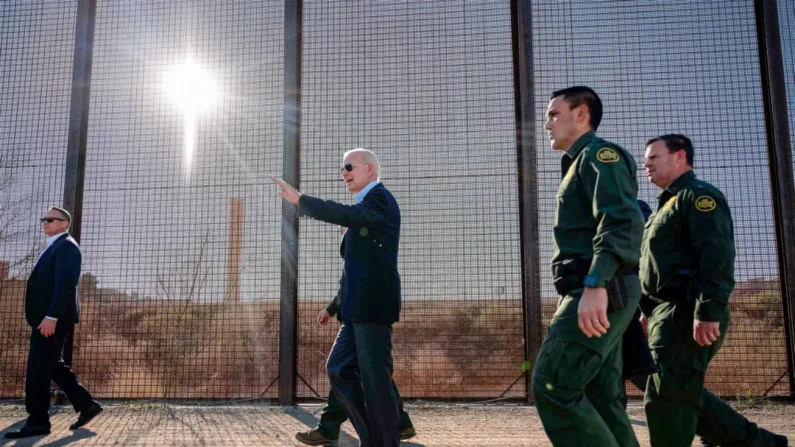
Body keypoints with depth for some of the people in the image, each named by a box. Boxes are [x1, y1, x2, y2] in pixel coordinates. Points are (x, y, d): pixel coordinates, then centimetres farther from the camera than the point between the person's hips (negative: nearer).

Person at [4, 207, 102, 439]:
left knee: (38, 368, -6)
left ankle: (37, 421, 1)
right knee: (52, 366, 12)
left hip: (53, 318, -10)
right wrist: (47, 317, 18)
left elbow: (65, 284, -21)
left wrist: (51, 316, -26)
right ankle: (86, 405, 17)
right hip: (47, 317, 10)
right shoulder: (54, 247, 22)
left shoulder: (66, 246, -10)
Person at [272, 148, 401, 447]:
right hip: (359, 308, 10)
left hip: (372, 305, -10)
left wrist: (299, 200, -25)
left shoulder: (380, 198, -8)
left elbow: (347, 215, -26)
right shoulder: (367, 204, 22)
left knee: (375, 380, -6)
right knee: (338, 369, 11)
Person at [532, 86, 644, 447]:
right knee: (601, 398, 10)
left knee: (552, 385, -13)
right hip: (597, 295, 10)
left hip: (599, 294, -10)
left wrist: (595, 286, -30)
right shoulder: (582, 164, 27)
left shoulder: (599, 155, -4)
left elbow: (623, 223, -20)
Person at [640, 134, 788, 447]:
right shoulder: (668, 204, 25)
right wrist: (649, 311, 23)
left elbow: (717, 255, -19)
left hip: (687, 314, -10)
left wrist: (708, 311, -27)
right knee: (682, 394, 13)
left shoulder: (698, 196, -6)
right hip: (668, 314, 10)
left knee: (666, 398, -11)